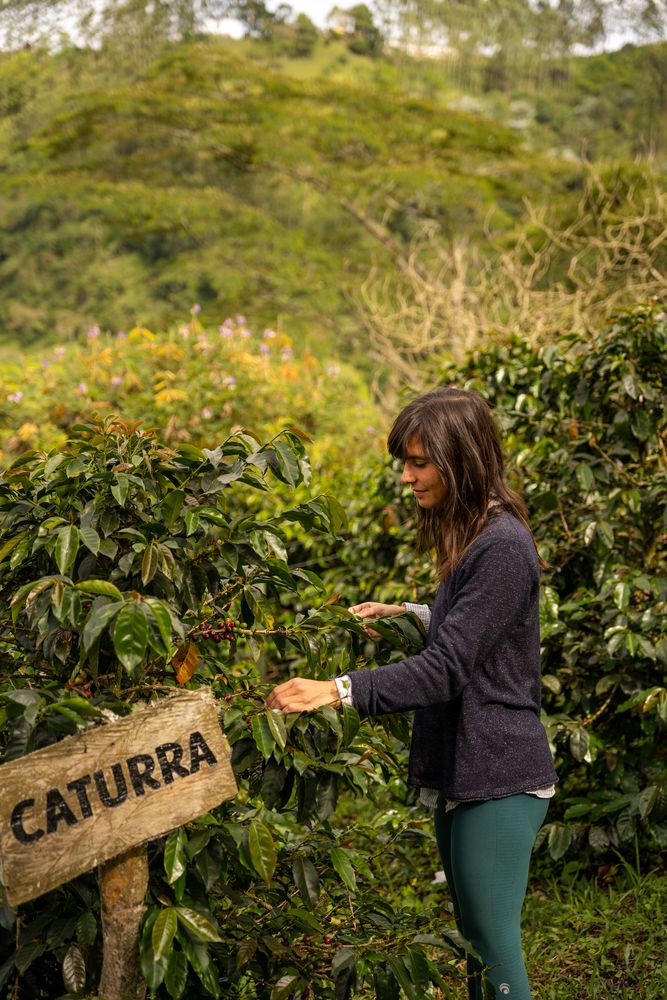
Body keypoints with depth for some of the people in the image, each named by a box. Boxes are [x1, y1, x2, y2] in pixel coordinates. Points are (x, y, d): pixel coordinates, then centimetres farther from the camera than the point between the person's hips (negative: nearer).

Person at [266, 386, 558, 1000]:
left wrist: (339, 691, -30)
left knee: (495, 949, -3)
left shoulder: (503, 548, -19)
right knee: (472, 942, 17)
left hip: (498, 779, -10)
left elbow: (446, 669, -24)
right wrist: (411, 615, 11)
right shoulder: (469, 537, 12)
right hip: (461, 775, 10)